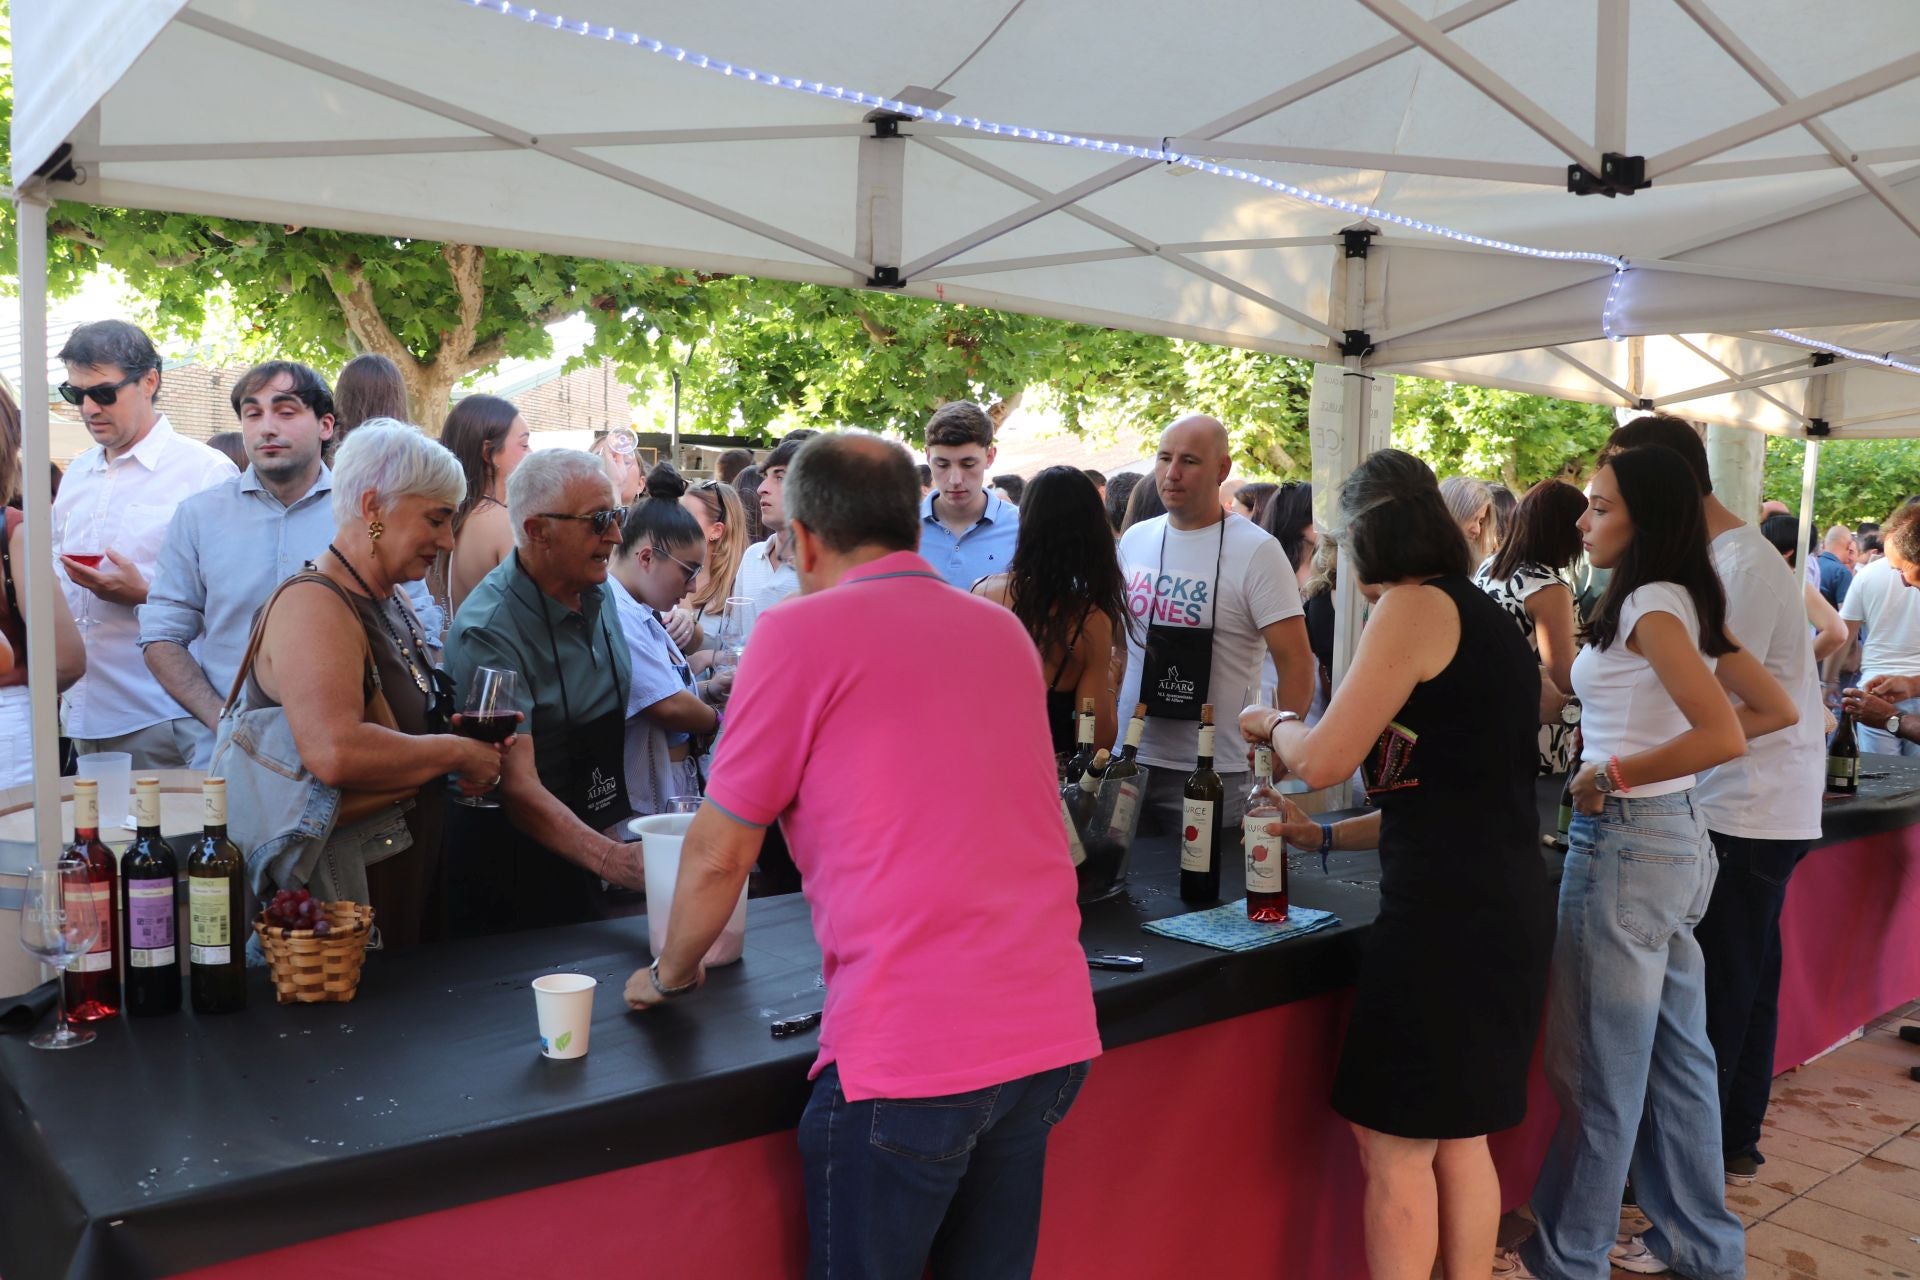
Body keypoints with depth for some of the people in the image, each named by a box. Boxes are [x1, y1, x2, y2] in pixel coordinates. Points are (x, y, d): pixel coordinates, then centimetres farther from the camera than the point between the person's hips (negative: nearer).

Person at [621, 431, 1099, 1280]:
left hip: (910, 1051, -6)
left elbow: (719, 855, 1)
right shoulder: (1003, 630, 13)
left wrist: (672, 974, 18)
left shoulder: (802, 633, -4)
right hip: (1050, 1032, 6)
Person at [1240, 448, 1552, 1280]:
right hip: (1506, 907, 9)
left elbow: (1323, 760, -15)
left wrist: (1273, 722, 6)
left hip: (1446, 915, -9)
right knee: (1460, 1139, 18)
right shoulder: (1486, 616, 17)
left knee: (1396, 1148, 3)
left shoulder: (1415, 607, -10)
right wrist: (1326, 837, 20)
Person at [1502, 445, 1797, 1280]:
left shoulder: (1650, 605, -16)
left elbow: (1722, 736, -25)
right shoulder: (1688, 602, 9)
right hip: (1677, 836, 10)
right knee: (1676, 1054, 18)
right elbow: (1776, 710, 14)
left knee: (1599, 1069, 2)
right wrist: (1655, 751, 10)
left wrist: (1612, 776, -16)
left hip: (1627, 841, -10)